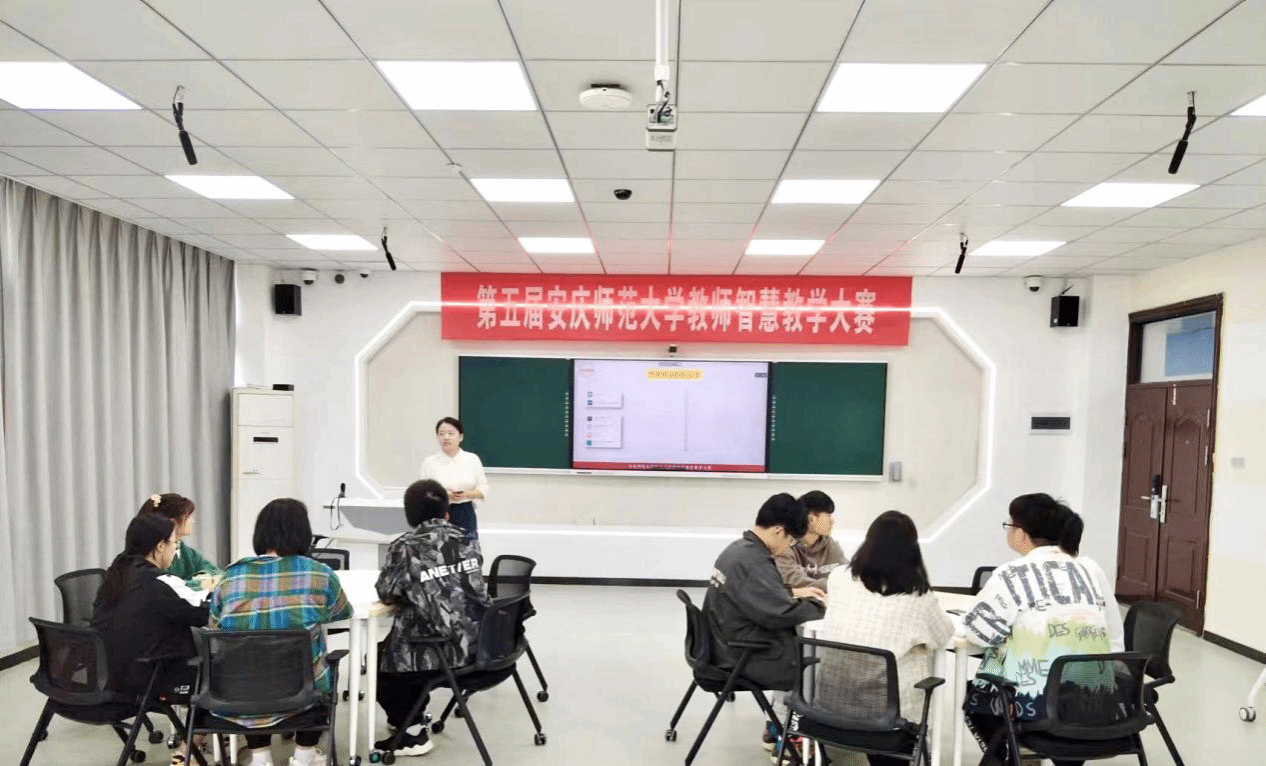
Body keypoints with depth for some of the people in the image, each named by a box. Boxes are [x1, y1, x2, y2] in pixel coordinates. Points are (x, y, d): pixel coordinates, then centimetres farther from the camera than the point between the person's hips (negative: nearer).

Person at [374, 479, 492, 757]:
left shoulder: (405, 547, -11)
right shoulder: (467, 540, 4)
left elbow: (385, 594, -2)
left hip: (442, 648, -7)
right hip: (478, 643, 7)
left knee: (378, 662, 21)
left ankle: (412, 733, 20)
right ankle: (412, 717, 43)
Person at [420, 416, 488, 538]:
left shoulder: (473, 459, 5)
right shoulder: (429, 463, 1)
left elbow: (483, 490, 5)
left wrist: (466, 494, -14)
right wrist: (445, 496, -18)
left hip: (466, 515, 1)